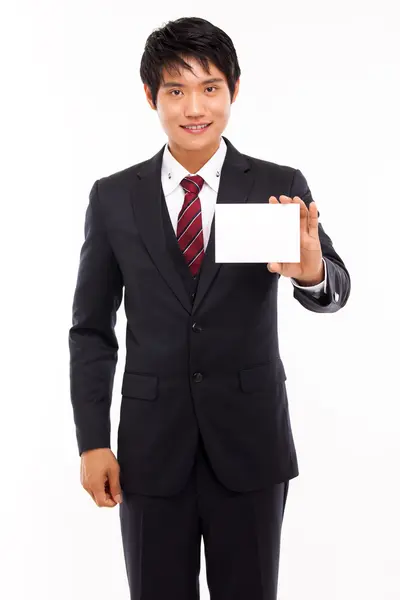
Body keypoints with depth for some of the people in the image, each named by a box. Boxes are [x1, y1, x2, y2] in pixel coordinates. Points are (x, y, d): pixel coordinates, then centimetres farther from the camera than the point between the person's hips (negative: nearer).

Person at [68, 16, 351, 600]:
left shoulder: (280, 188, -3)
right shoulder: (114, 198, 0)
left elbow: (335, 290, -14)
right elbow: (91, 328, 4)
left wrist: (312, 272, -38)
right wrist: (92, 442, -2)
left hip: (250, 442, 0)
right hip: (151, 447, 1)